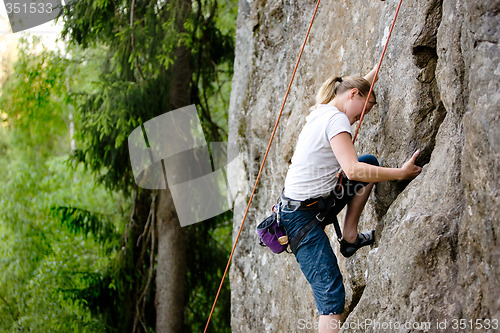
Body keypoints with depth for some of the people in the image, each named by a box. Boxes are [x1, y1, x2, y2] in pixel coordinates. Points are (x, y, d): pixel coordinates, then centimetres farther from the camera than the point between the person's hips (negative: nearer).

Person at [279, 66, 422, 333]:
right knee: (331, 296, -14)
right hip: (303, 218, -10)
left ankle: (350, 237, 15)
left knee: (370, 162, 17)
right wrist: (401, 173, -22)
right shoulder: (336, 119, -16)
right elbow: (352, 170, -27)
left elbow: (361, 83, 32)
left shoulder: (321, 111, 12)